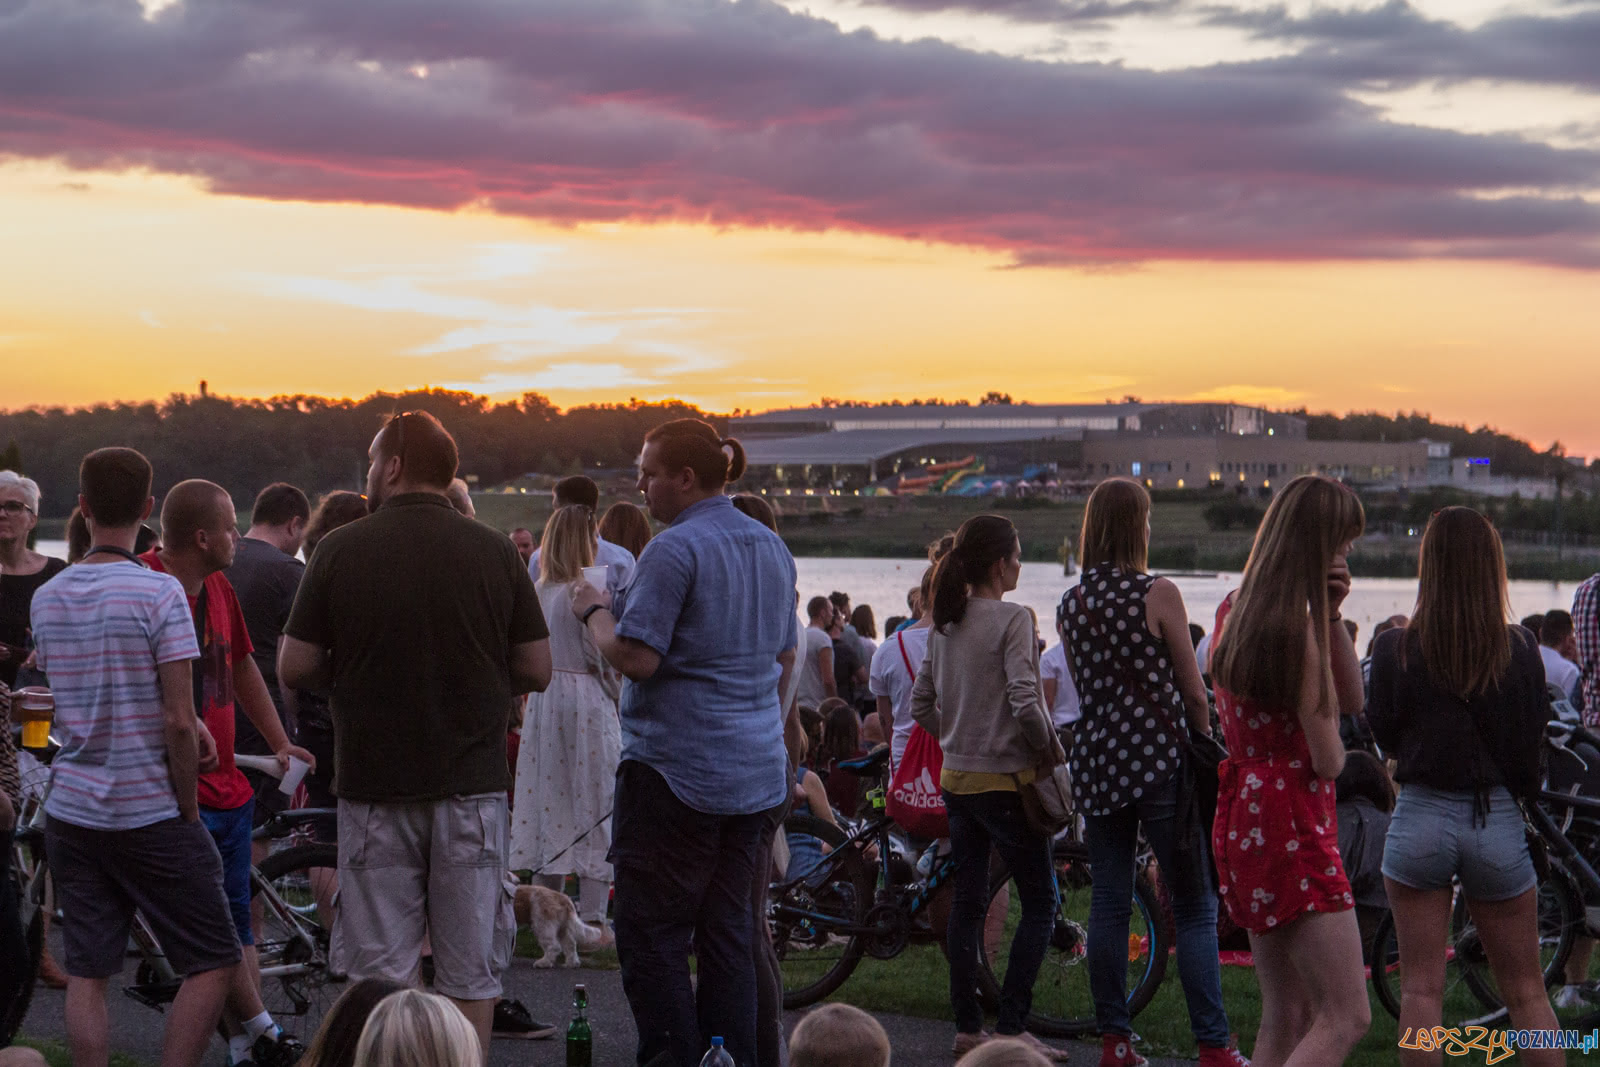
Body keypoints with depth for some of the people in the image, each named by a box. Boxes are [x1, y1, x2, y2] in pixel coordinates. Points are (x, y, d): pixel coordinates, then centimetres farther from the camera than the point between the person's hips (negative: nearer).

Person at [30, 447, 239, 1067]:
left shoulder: (47, 598, 6)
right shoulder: (160, 593, -13)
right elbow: (177, 720, -15)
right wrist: (189, 811, -3)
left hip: (70, 810, 6)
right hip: (149, 813, -5)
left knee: (86, 975, 8)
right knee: (214, 963, 5)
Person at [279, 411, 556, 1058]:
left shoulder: (341, 550, -4)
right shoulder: (494, 551, 0)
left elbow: (294, 669, -4)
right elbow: (536, 671, 2)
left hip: (374, 785, -1)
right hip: (471, 784, 1)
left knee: (377, 971, 6)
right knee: (470, 970, 7)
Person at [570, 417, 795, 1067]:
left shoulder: (675, 550, -14)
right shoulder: (771, 548, 12)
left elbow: (636, 658, -19)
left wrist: (595, 612, -3)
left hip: (677, 767, -8)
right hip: (758, 769, 8)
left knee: (651, 932, -1)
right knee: (728, 929, 12)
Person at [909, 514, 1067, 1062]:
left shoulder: (944, 623, 8)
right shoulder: (1012, 618, -14)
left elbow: (921, 703, 12)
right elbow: (1026, 703, -22)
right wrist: (1052, 748, -7)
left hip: (956, 777, 7)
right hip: (1005, 779, -7)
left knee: (967, 902, 11)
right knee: (1040, 903, 1)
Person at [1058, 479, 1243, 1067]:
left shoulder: (1070, 605, 7)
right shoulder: (1158, 594, -9)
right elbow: (1193, 692, -5)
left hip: (1095, 762, 5)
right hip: (1159, 761, -5)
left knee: (1109, 904, 9)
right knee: (1194, 909, 0)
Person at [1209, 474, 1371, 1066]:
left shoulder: (1233, 610, 10)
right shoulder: (1297, 631, -17)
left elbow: (1352, 696, 14)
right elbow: (1328, 761, -12)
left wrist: (1331, 615, 0)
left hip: (1243, 812, 10)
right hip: (1293, 821, -10)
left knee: (1286, 1017, 14)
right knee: (1345, 1018, -8)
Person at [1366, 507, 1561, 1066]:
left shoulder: (1396, 649, -7)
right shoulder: (1519, 649, -6)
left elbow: (1383, 734, 3)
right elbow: (1534, 738, 1)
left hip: (1421, 818, -1)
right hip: (1499, 821, 1)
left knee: (1420, 988, 5)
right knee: (1525, 992, 12)